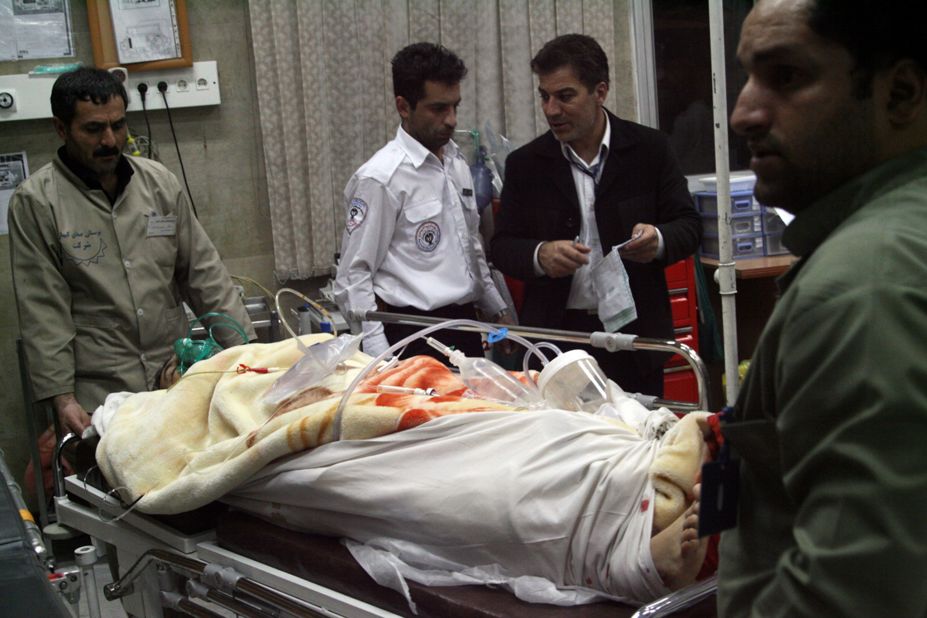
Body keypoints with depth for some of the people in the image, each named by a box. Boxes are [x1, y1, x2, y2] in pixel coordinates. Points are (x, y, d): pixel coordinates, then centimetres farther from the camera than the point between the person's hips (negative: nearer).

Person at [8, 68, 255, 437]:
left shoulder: (159, 182, 7)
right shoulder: (35, 202, -4)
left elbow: (203, 272, 9)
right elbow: (42, 312, -7)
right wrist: (61, 398, -12)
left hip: (178, 375, 4)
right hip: (97, 394, -3)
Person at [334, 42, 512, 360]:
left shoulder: (457, 163, 11)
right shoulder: (380, 179, -13)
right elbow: (353, 279, -13)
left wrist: (497, 311, 20)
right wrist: (383, 361, -18)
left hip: (465, 326, 7)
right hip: (416, 336, -7)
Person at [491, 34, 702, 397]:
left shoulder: (650, 149, 1)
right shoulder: (525, 164, 4)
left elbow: (689, 226, 3)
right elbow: (502, 247, 4)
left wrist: (658, 241, -20)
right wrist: (540, 255, -18)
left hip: (635, 333, 0)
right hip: (554, 335, 1)